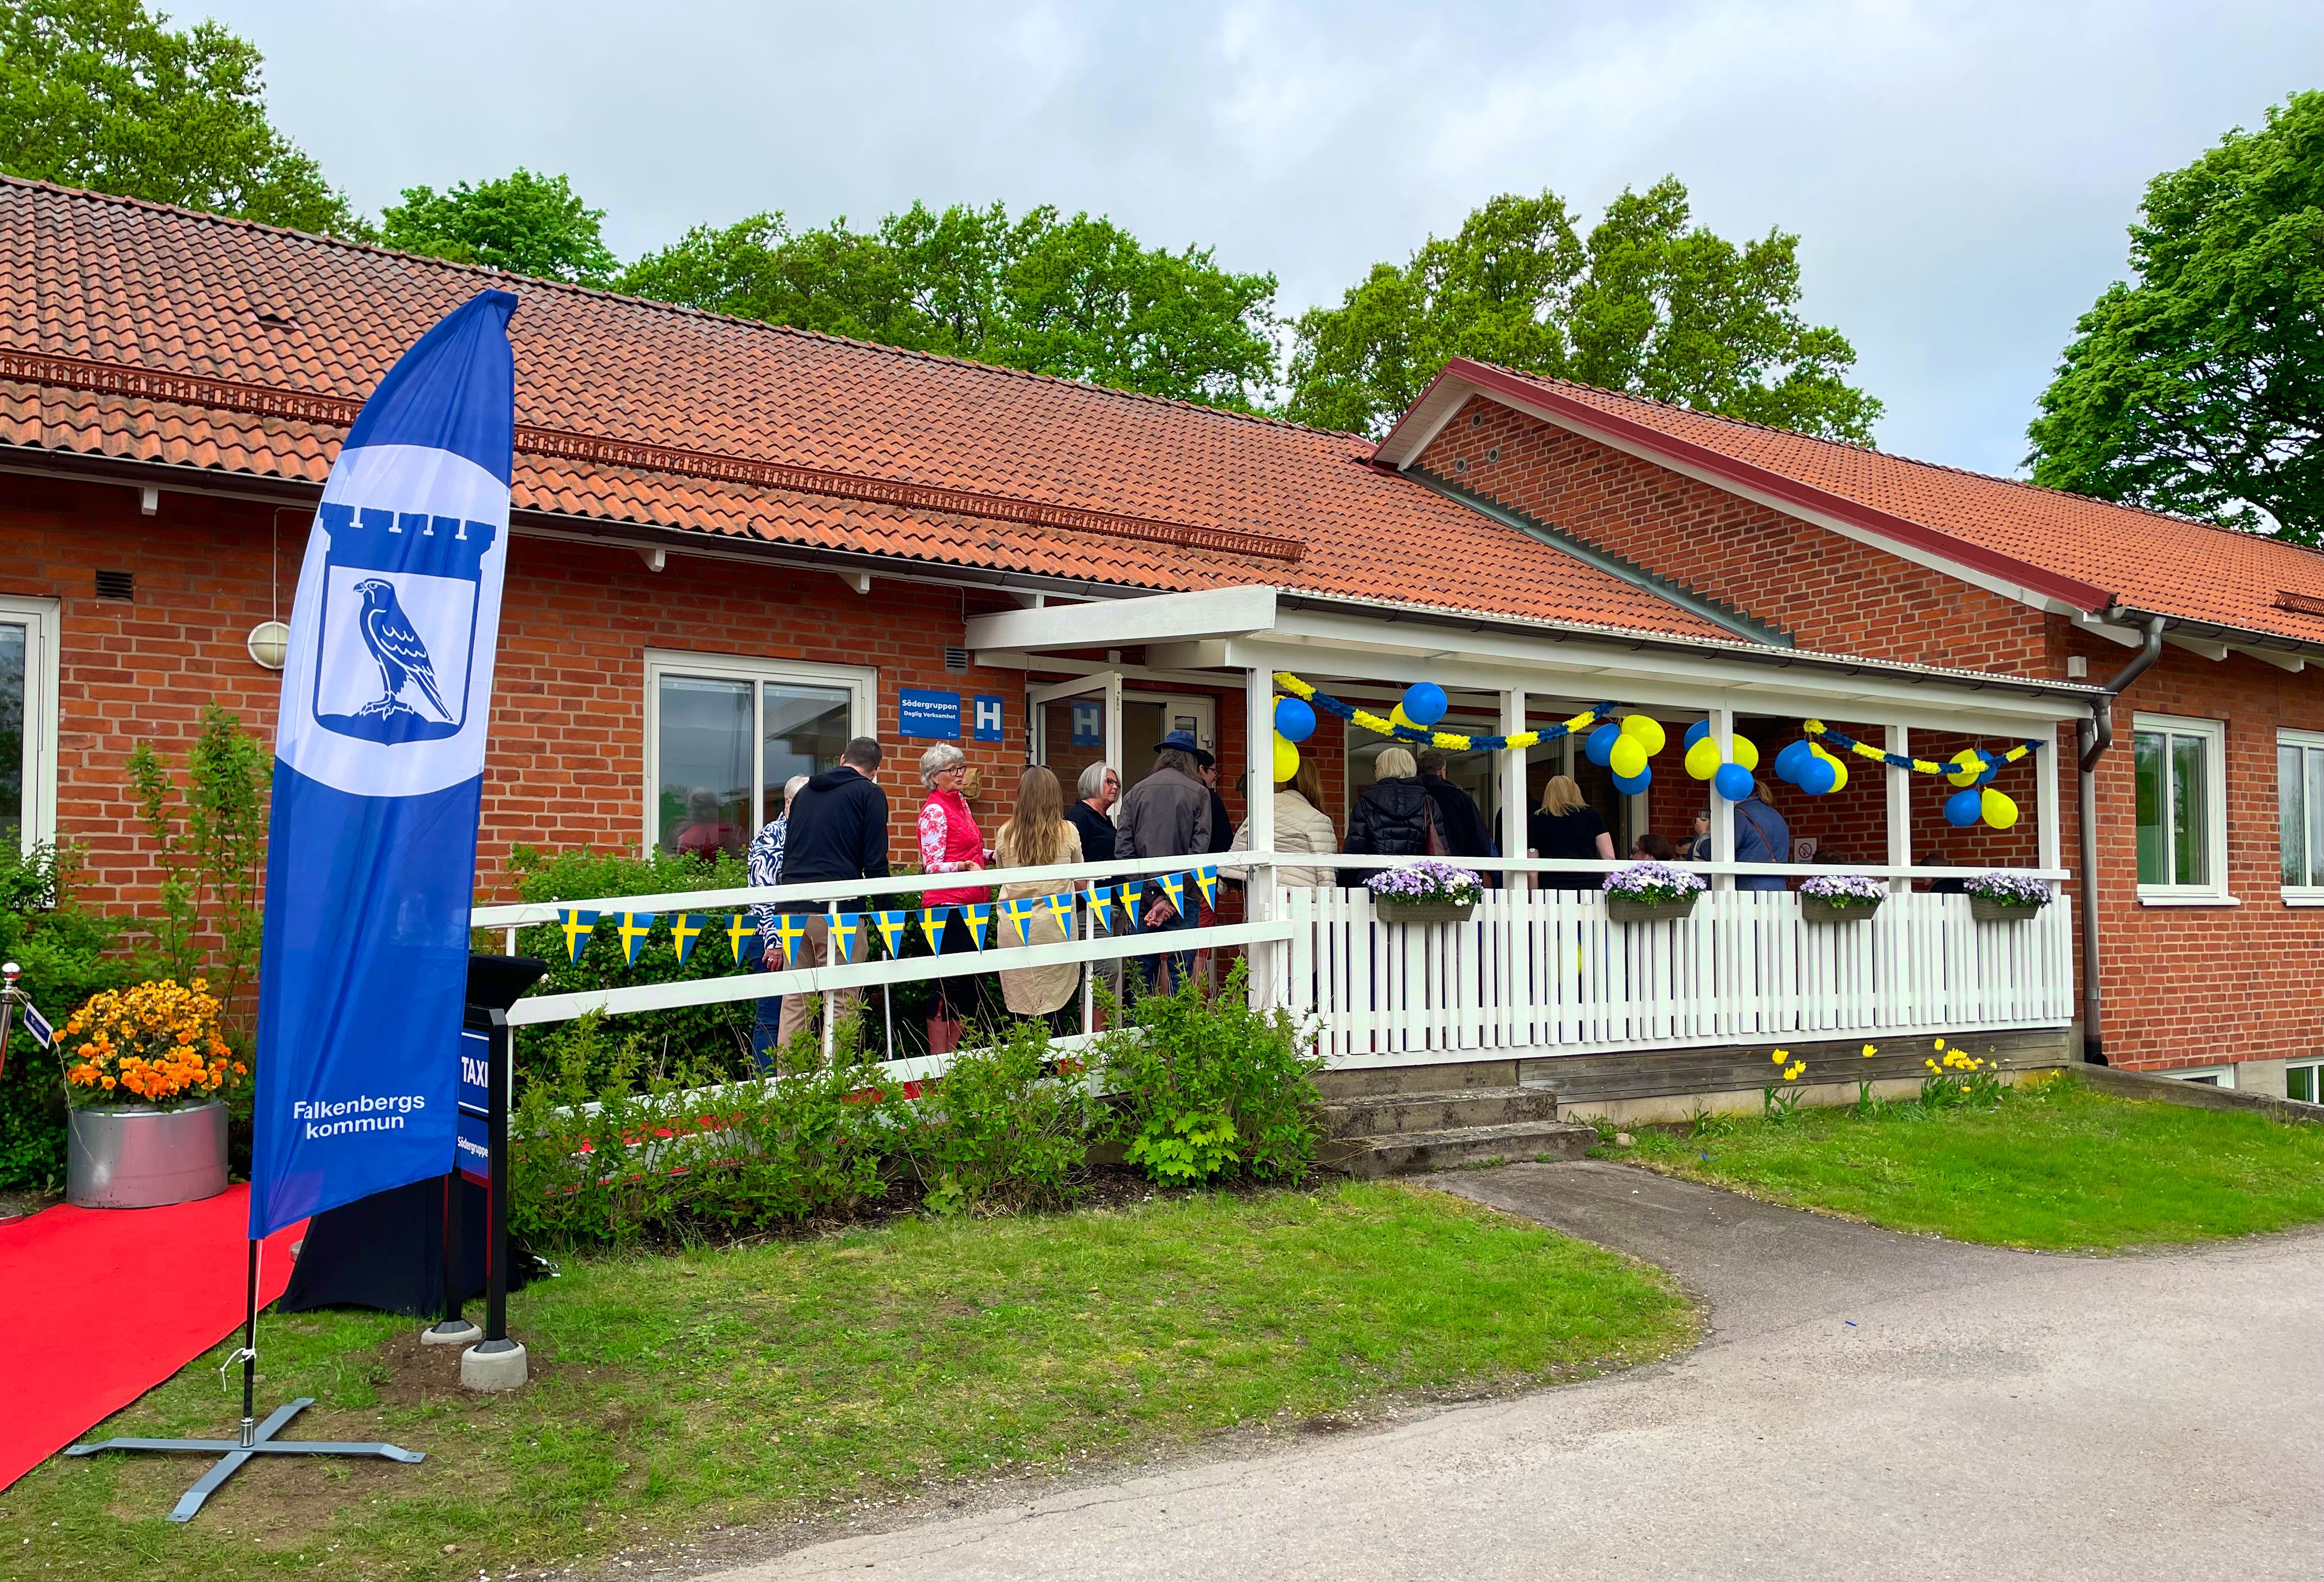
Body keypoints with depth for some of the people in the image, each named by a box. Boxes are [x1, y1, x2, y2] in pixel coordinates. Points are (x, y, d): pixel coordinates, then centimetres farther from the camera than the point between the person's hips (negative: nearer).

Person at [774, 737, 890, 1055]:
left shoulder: (805, 793, 22)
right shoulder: (870, 793, 3)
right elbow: (875, 862, -5)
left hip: (792, 909, 6)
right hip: (838, 910, -5)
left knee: (794, 1005, 8)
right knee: (840, 1006, -2)